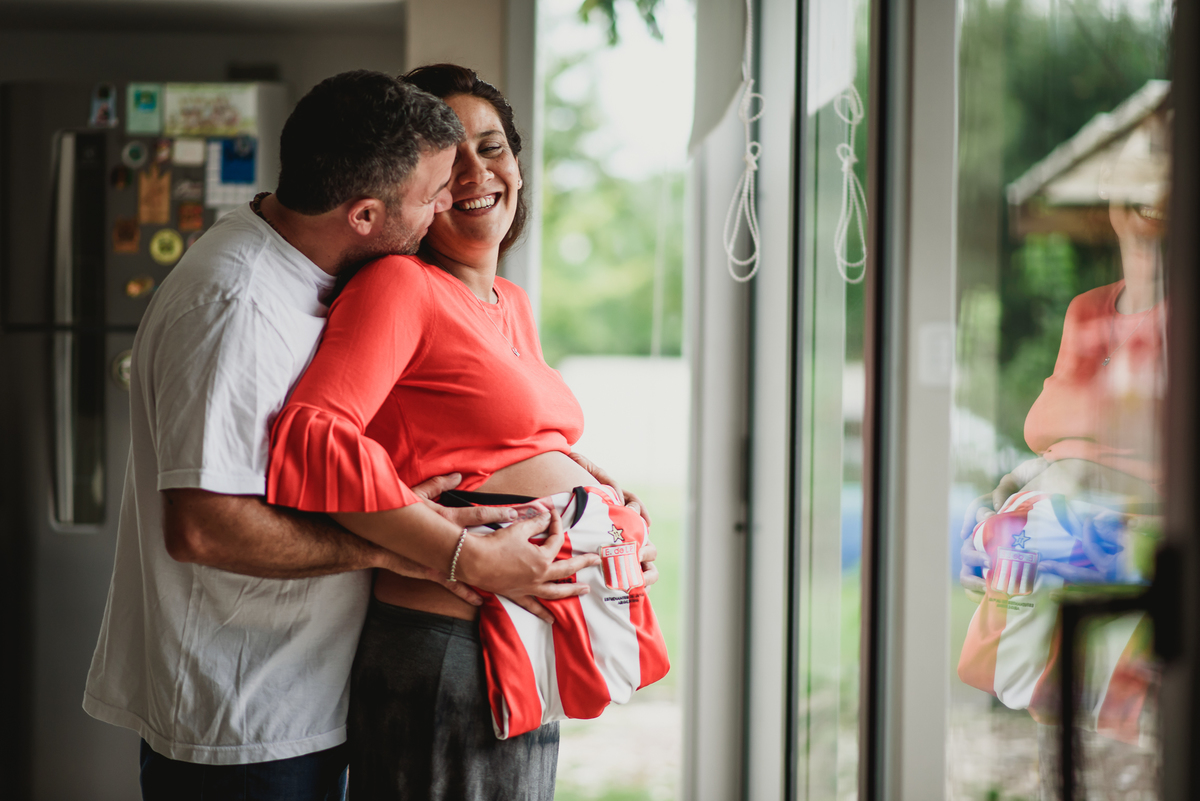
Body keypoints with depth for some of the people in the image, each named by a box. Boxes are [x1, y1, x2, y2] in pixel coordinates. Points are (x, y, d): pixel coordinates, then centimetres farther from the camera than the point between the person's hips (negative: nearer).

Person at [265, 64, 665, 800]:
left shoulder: (514, 304, 15)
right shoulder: (398, 285, -12)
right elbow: (308, 441, -27)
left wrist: (591, 486, 6)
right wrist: (463, 553, -27)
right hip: (448, 656, -9)